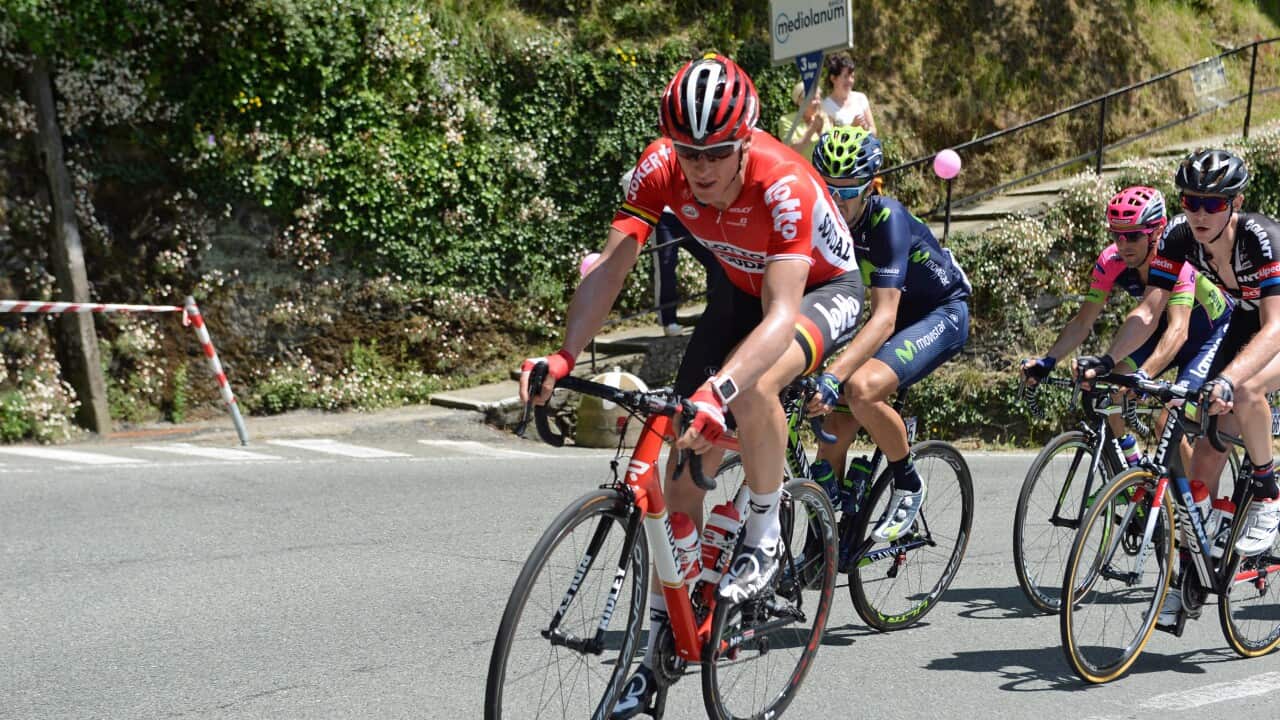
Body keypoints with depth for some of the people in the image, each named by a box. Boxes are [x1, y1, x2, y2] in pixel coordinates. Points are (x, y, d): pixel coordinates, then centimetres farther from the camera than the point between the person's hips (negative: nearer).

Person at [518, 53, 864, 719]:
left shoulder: (785, 185, -37)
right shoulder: (661, 168, -24)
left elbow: (781, 313, -45)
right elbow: (610, 267, -27)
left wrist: (719, 390, -60)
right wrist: (564, 356, -42)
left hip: (824, 292, -5)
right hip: (743, 290, 5)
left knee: (752, 389, -38)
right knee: (683, 473, -3)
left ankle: (764, 536, -11)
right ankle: (658, 641, 9)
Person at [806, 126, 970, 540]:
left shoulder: (887, 219, -30)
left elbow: (885, 318, -39)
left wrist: (832, 376, -51)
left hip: (941, 314, -7)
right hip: (892, 316, 7)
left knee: (860, 388, -32)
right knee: (833, 428, -4)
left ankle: (909, 486, -7)